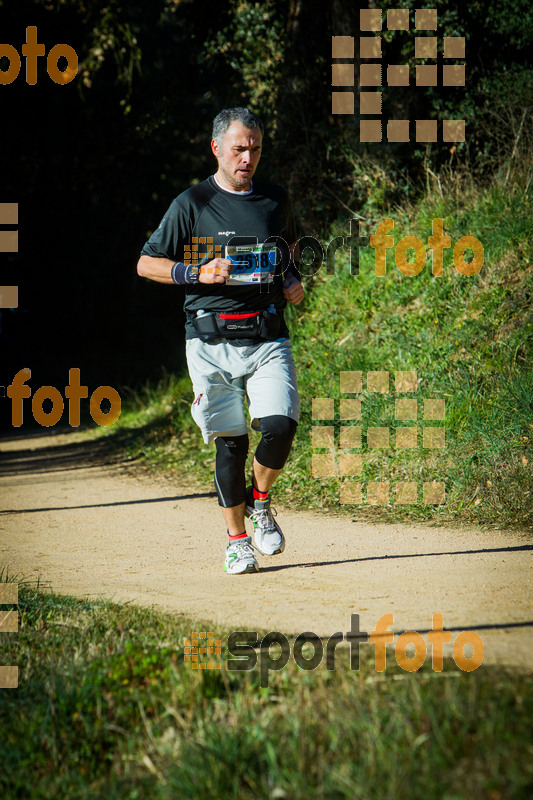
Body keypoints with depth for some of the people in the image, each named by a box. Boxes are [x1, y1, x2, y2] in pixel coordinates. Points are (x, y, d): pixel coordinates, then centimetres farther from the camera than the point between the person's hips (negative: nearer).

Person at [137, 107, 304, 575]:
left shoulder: (277, 201, 11)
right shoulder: (192, 205, 1)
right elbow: (146, 264, 2)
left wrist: (293, 281, 9)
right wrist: (199, 273, -12)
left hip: (267, 338, 2)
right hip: (213, 342, -2)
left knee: (280, 426, -16)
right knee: (231, 441, -1)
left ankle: (260, 501, 13)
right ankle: (237, 538, 15)